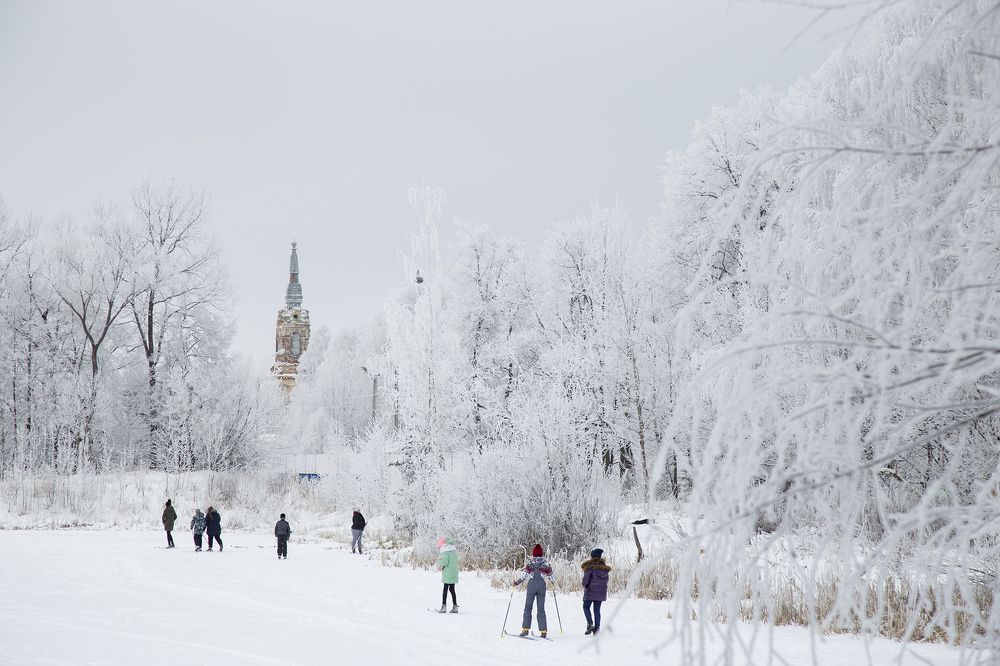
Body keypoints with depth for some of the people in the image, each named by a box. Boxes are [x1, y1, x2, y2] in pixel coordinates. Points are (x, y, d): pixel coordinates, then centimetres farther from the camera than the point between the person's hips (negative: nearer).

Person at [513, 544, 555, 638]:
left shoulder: (529, 563, -1)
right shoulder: (545, 563, 2)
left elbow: (523, 575, -6)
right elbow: (551, 576, 7)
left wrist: (516, 583, 7)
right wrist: (553, 583, 28)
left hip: (531, 584, -1)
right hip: (542, 585, 1)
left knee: (528, 607, 7)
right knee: (541, 609, 7)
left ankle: (525, 629, -1)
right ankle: (543, 631, 3)